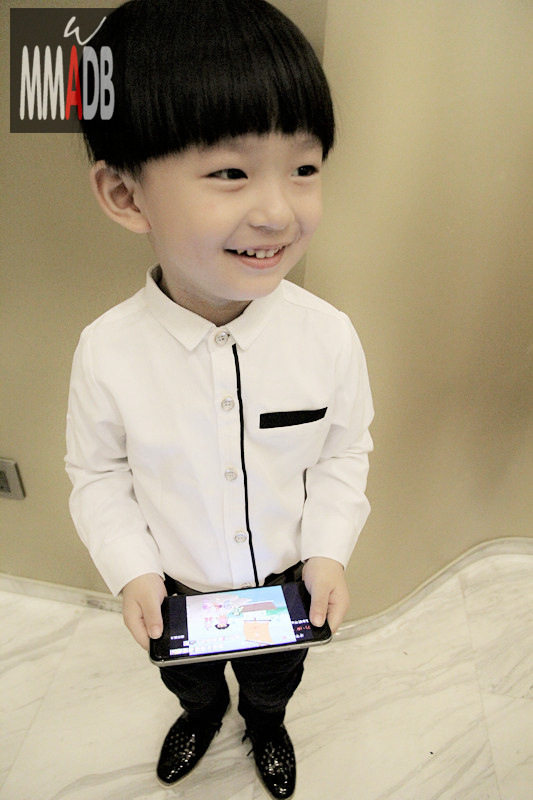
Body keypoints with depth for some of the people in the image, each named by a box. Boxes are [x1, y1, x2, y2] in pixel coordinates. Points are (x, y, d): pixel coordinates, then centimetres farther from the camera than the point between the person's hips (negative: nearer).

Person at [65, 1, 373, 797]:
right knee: (186, 674, 35)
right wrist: (132, 571, -18)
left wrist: (328, 552, -18)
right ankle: (202, 715, 72)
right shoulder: (107, 352, -28)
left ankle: (266, 723, 71)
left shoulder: (329, 335, -27)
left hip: (288, 579, 1)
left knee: (274, 675, 33)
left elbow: (345, 453, -11)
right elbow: (97, 475, -12)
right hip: (175, 586, 1)